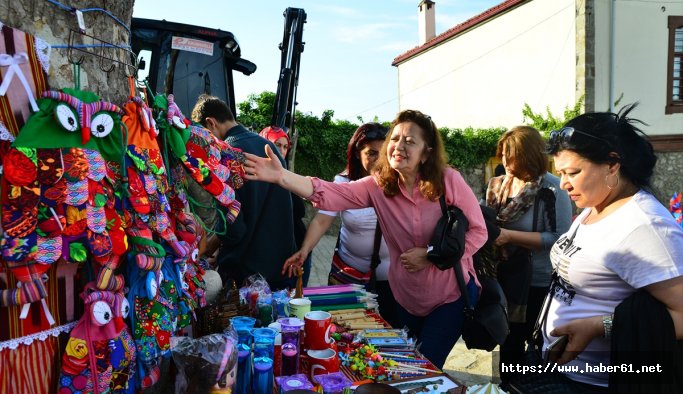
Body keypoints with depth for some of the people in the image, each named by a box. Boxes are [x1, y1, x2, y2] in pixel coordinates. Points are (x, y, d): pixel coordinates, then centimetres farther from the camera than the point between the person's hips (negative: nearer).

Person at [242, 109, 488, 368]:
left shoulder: (448, 180, -15)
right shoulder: (378, 185, -10)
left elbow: (478, 231, -10)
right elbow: (332, 195, -25)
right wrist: (282, 176, -40)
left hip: (452, 293, -3)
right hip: (407, 297, 3)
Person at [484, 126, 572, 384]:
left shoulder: (552, 189, -15)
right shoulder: (498, 185, 4)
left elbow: (560, 239, -21)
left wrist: (510, 236, -24)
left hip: (540, 285, -6)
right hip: (506, 281, 6)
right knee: (509, 347, 19)